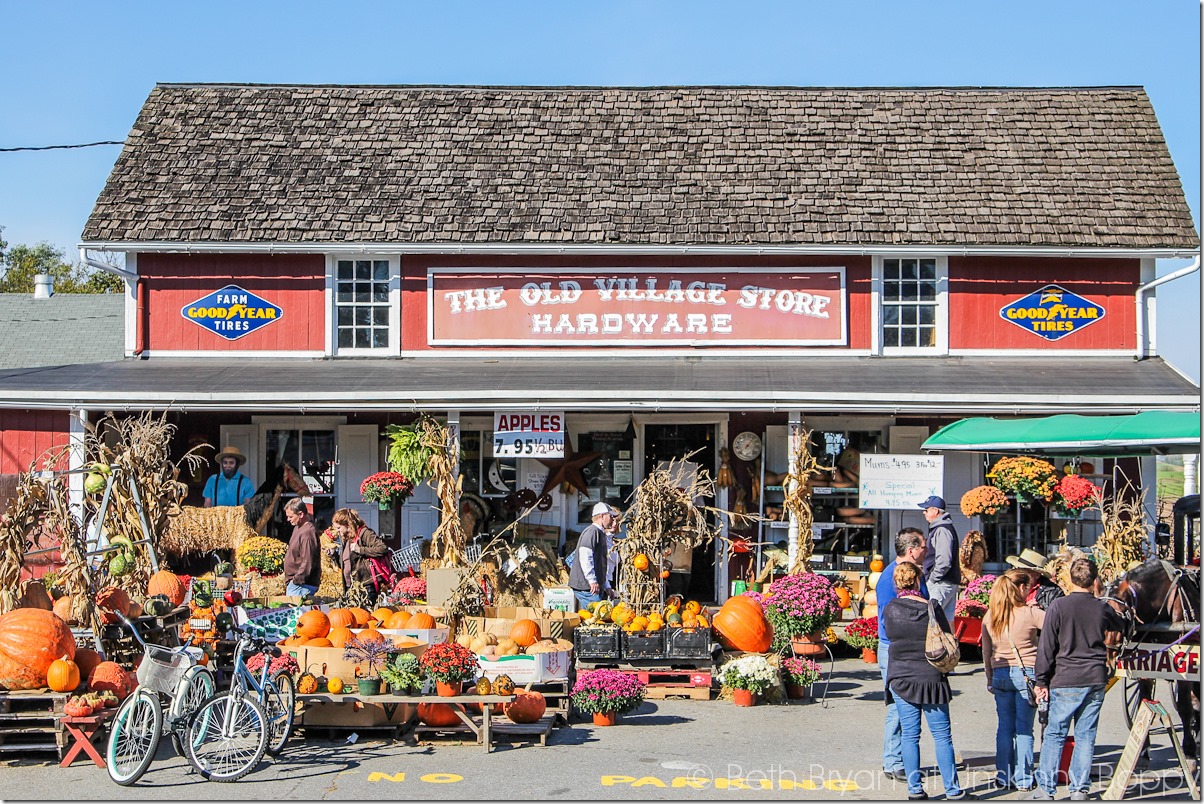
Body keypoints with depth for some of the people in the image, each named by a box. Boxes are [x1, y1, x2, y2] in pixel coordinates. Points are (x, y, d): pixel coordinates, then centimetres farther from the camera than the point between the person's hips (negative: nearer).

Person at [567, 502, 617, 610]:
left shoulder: (601, 533, 22)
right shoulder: (592, 532, -11)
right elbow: (585, 557, -22)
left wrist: (607, 586, 27)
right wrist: (592, 581, -23)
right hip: (585, 586, -10)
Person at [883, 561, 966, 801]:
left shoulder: (890, 610, -5)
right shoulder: (932, 609, -9)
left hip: (901, 679, 2)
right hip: (932, 679, -1)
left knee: (910, 736, 8)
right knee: (942, 735, 5)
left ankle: (914, 788, 9)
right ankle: (952, 790, 8)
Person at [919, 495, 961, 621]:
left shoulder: (942, 530, -16)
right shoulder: (936, 528, 18)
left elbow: (944, 561, -24)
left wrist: (932, 578, -15)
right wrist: (931, 578, 19)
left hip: (941, 583, -11)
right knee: (947, 619, 12)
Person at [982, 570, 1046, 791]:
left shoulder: (990, 617, 4)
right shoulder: (1031, 613, -10)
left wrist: (990, 679, 20)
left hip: (1001, 675, 4)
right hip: (1027, 674, -4)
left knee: (1004, 727, 10)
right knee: (1024, 729, 3)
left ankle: (1003, 777, 14)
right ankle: (1023, 779, 7)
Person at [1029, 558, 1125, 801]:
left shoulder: (1058, 606, -7)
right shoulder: (1102, 608, 2)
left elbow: (1046, 647, -7)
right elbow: (1120, 626, 26)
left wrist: (1042, 681, 0)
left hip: (1066, 681, -3)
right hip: (1096, 681, 3)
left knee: (1054, 734, 4)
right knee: (1086, 736, 8)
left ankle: (1045, 789, 2)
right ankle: (1079, 790, 9)